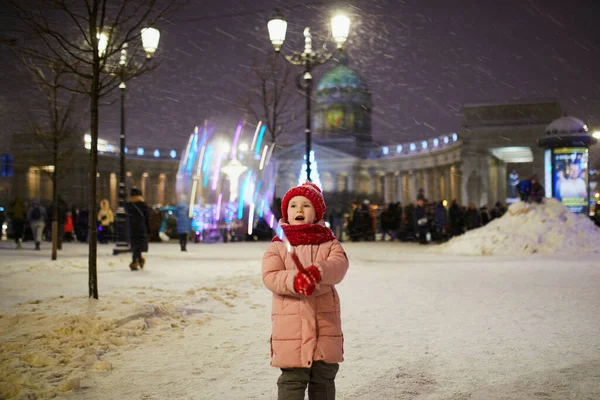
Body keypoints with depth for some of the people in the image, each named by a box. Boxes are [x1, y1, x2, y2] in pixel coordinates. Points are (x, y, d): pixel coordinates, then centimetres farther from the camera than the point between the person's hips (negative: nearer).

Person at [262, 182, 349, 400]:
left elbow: (339, 265, -16)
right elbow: (270, 276, -12)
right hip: (290, 325, -2)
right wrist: (294, 281, -33)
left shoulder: (329, 243, 5)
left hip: (325, 323, 2)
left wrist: (317, 272, -38)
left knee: (324, 378, 14)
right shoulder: (277, 246, 2)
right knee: (292, 379, 0)